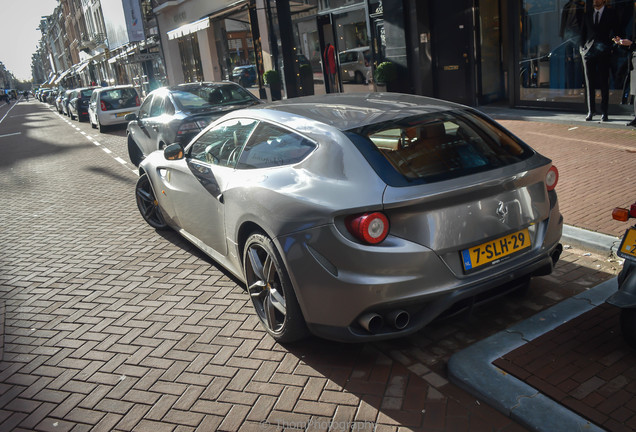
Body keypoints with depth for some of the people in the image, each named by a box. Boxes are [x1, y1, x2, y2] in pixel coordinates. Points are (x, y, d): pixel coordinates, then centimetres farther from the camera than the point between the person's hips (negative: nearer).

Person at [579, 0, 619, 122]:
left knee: (604, 83, -2)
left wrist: (610, 47, -12)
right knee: (589, 83, 2)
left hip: (603, 53, -3)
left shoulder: (611, 13, 6)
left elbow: (614, 32, 1)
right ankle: (591, 111, 9)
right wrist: (582, 47, 3)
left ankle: (604, 113, 2)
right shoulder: (588, 14, 14)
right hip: (588, 51, 3)